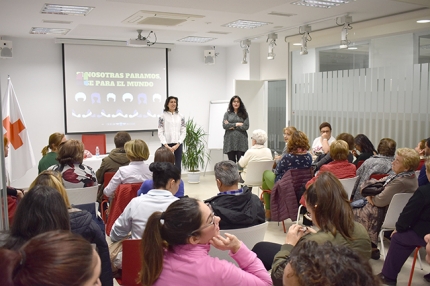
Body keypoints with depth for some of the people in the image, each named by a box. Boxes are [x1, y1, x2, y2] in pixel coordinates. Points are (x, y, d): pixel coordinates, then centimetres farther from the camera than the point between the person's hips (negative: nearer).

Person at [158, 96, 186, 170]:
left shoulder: (181, 116, 6)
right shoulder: (162, 116, 0)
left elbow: (183, 132, 3)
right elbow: (160, 133, -3)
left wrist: (177, 144, -9)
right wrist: (166, 145, -13)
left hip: (178, 145, 2)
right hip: (166, 145, -2)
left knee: (178, 166, 3)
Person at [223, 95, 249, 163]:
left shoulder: (244, 114, 8)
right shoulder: (227, 114, 10)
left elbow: (246, 126, -4)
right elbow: (224, 125, -3)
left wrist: (232, 126, -5)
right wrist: (237, 124, -5)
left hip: (241, 140, -1)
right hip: (230, 140, 1)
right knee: (231, 162, 1)